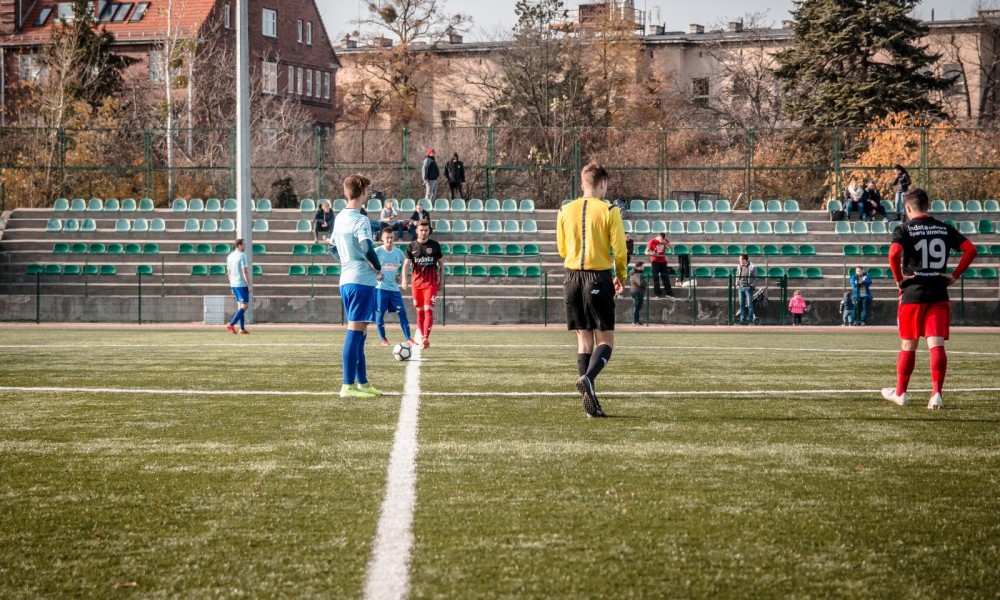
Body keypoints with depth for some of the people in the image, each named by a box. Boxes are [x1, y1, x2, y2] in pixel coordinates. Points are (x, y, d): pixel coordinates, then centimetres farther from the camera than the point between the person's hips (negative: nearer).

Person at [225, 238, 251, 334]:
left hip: (234, 284, 8)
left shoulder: (230, 256, 12)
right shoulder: (242, 256, -13)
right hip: (242, 284, -8)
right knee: (245, 306, -4)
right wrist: (249, 285, -14)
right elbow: (245, 271, -18)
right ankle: (231, 324, -15)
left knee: (240, 306, 13)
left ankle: (242, 328, 11)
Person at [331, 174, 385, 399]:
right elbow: (367, 247, -26)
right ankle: (348, 386, -10)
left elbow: (332, 248, 23)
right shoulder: (360, 220, -13)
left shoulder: (339, 218, 13)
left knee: (359, 332, 15)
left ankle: (362, 382, 22)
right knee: (355, 332, -8)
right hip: (362, 281, -9)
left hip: (346, 281, 9)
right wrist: (378, 267, -11)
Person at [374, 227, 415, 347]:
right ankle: (383, 339, 10)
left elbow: (404, 264, 25)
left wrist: (401, 275, 10)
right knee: (380, 313, -1)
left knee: (402, 312, -3)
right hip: (381, 287, -3)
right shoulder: (377, 251, -6)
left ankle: (408, 339, -2)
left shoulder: (398, 252, 7)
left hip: (394, 287, 3)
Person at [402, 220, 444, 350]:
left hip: (431, 282, -2)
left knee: (428, 309, -14)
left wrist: (441, 279, 11)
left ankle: (426, 338, -23)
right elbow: (406, 264, 0)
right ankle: (422, 337, 15)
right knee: (420, 311, 7)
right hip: (416, 282, 2)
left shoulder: (435, 245, 3)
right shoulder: (411, 246, 4)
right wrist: (404, 279, -15)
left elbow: (441, 263, 11)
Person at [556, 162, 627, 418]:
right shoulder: (609, 211, -6)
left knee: (584, 339, 10)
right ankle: (587, 378, -25)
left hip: (573, 278, 4)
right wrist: (621, 277, 10)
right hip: (599, 277, -4)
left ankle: (591, 404, 5)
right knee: (605, 339, 4)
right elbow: (619, 250, -6)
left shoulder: (565, 211, 6)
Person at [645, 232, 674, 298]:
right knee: (656, 278, -4)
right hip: (655, 262, -3)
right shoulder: (652, 242, -8)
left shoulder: (665, 241, 2)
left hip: (663, 261, 3)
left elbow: (671, 248, -1)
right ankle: (657, 294, 0)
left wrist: (666, 243, -16)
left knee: (666, 278, 3)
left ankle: (668, 293, 7)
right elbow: (646, 252, -6)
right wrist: (652, 254, -27)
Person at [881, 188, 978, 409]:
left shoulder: (904, 230, -4)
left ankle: (899, 392, 22)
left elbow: (894, 253, -22)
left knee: (908, 346, 11)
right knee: (936, 345, -1)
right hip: (939, 295, 2)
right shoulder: (945, 229, 6)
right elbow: (971, 250, -1)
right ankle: (936, 393, -12)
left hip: (912, 294, -2)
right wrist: (955, 275, 3)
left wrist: (899, 278, -9)